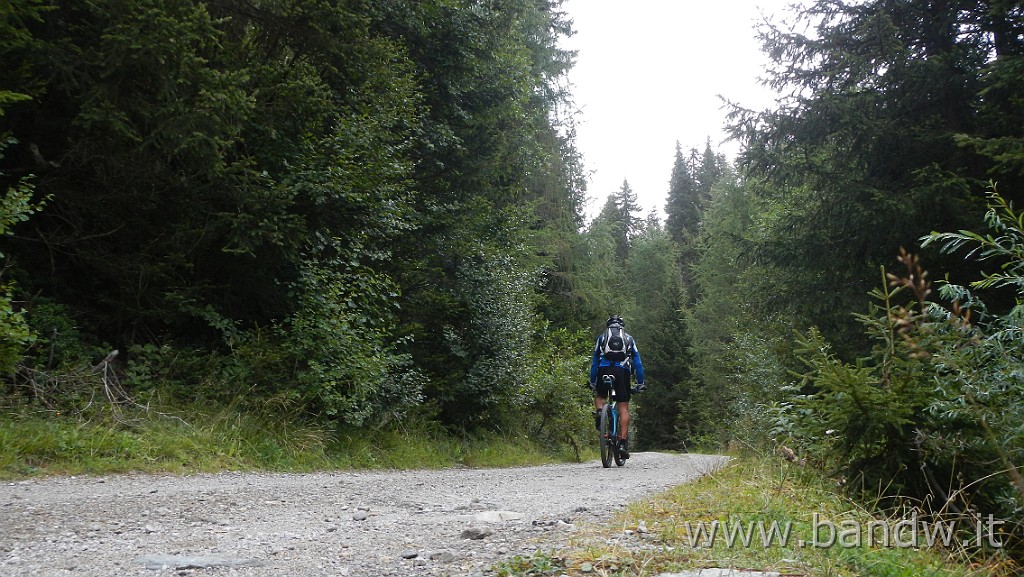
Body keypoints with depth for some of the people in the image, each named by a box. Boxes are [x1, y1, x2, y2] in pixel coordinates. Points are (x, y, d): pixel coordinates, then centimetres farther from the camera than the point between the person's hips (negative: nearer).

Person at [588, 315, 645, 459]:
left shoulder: (601, 338, 23)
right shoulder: (629, 339, 24)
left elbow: (594, 363, 20)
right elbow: (638, 363, 18)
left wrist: (592, 383, 23)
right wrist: (640, 383, 20)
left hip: (604, 370, 0)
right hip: (622, 371, 0)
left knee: (600, 396, 26)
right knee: (623, 408, 0)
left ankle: (599, 410, -8)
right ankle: (623, 442, -9)